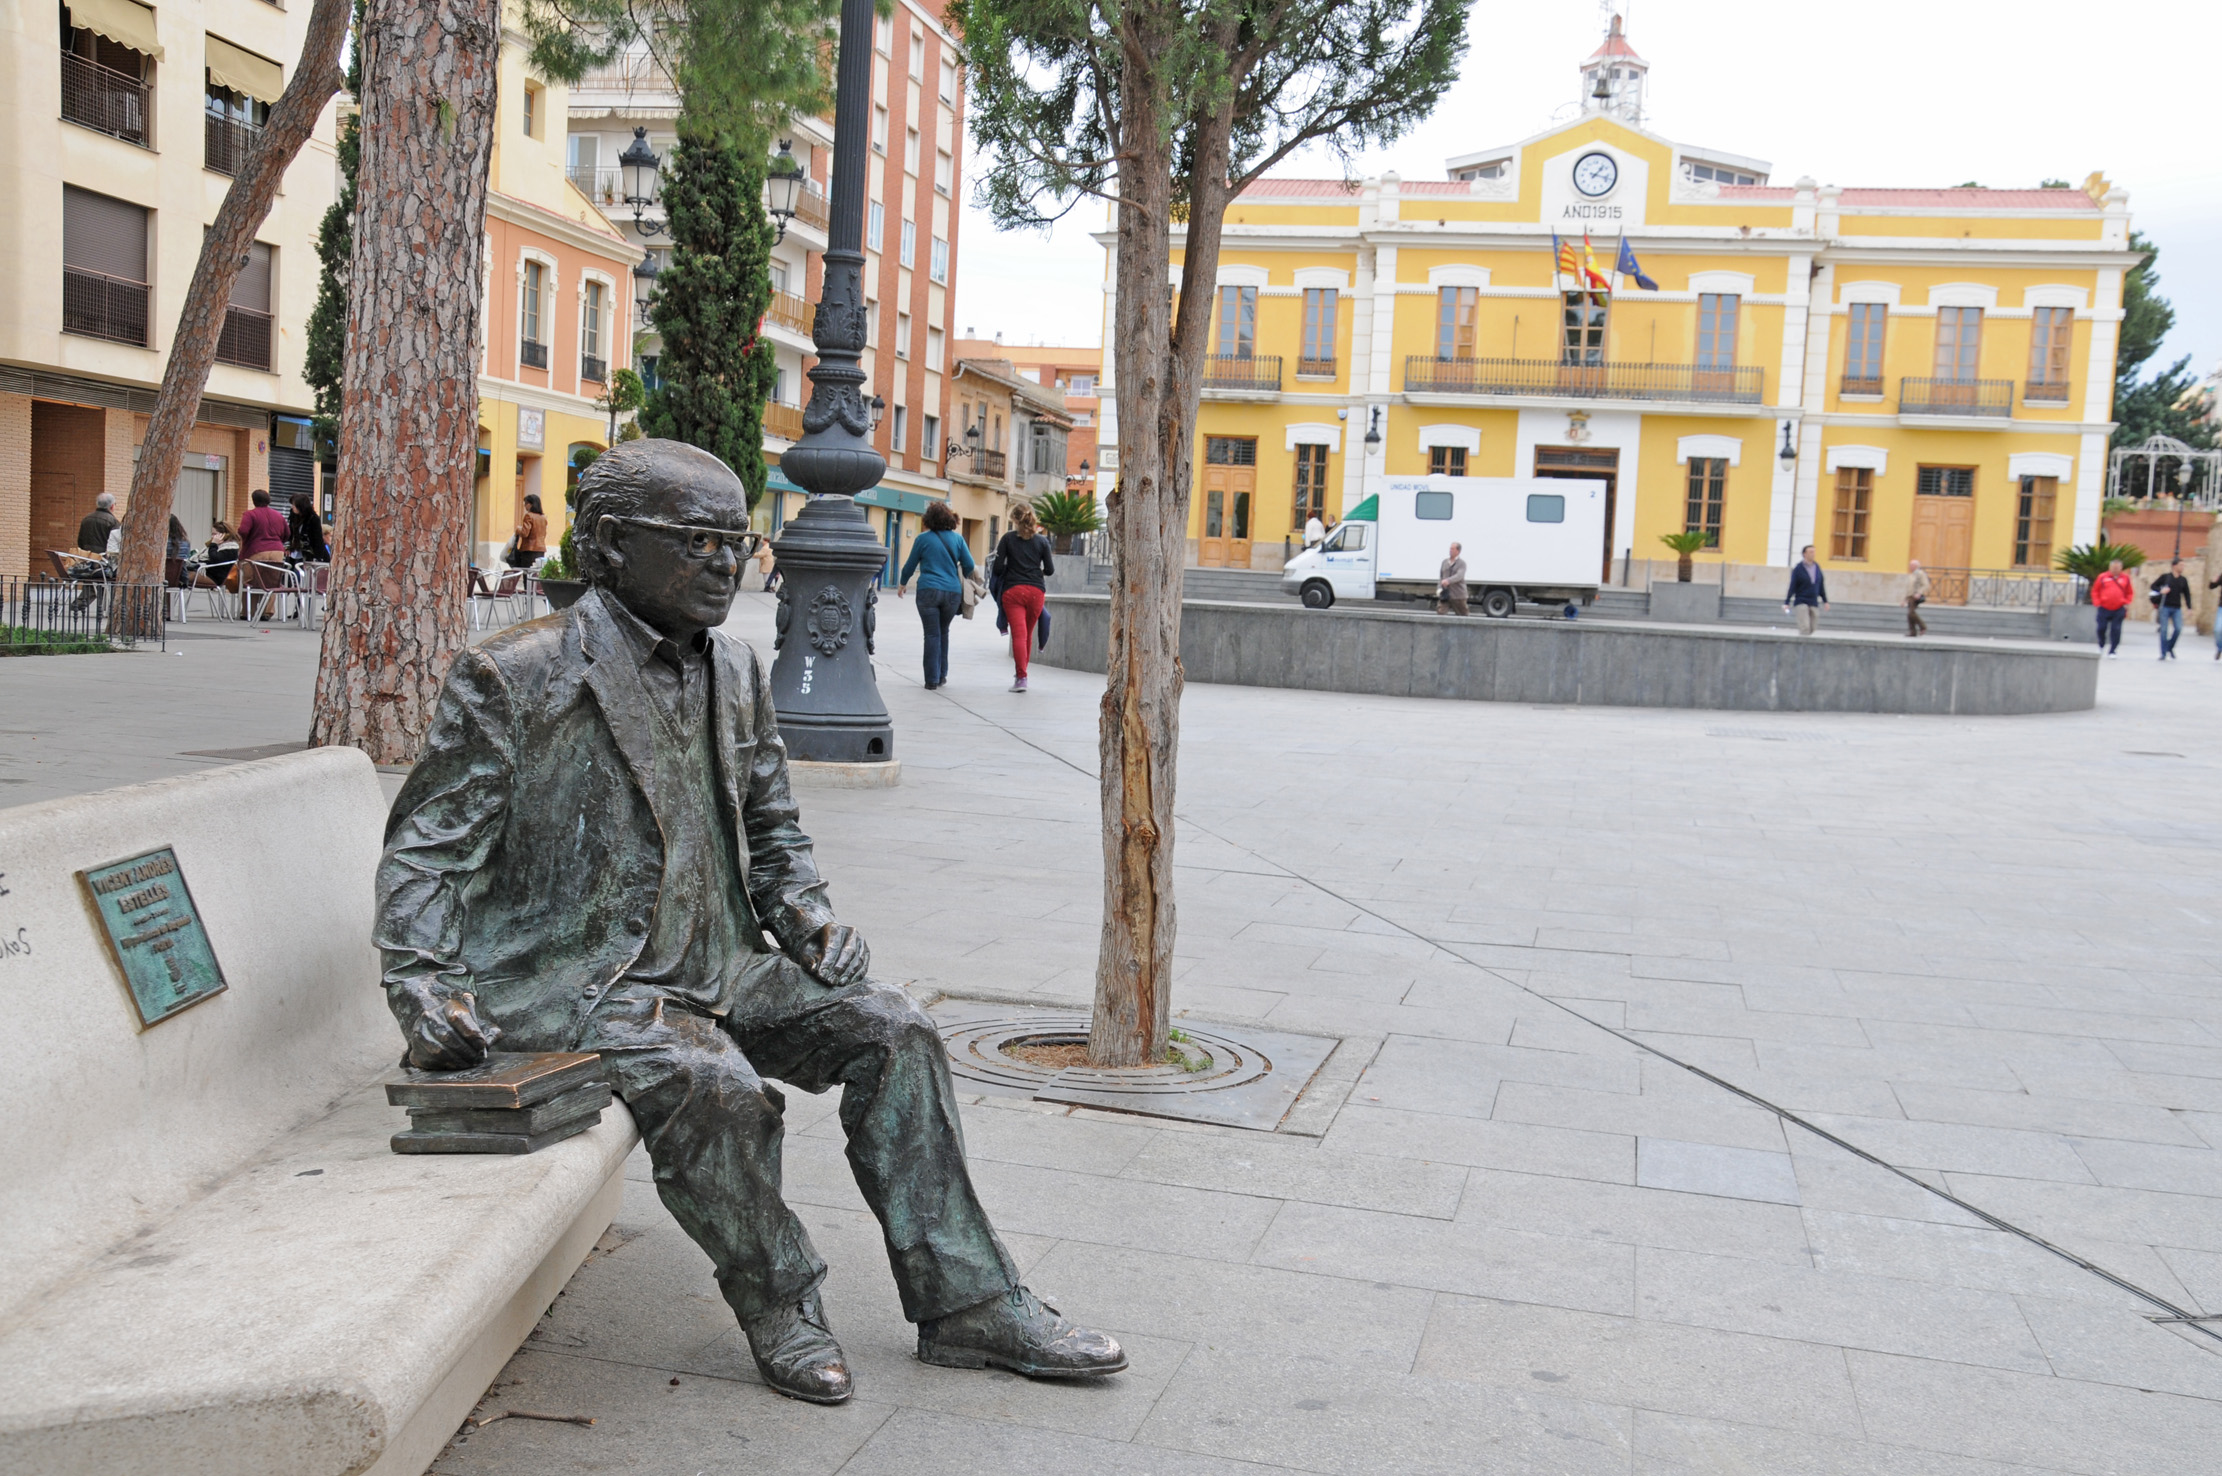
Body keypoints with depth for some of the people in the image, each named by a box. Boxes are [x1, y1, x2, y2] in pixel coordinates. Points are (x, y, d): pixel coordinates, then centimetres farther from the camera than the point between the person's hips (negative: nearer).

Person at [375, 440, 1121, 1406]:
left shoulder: (734, 673, 11)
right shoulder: (516, 679, -9)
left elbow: (770, 828, 23)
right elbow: (425, 854, -6)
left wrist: (809, 918, 5)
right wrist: (420, 983, -19)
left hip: (713, 962, 7)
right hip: (567, 979, -7)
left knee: (889, 1029, -7)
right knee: (716, 1085, -33)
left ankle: (968, 1306, 0)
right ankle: (779, 1307, -6)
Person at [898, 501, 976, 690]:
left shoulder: (923, 539, 1)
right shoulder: (957, 539, 6)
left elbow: (910, 565, 8)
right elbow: (969, 565, 7)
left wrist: (903, 584, 26)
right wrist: (963, 580, 30)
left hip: (928, 591, -2)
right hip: (952, 592, 2)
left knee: (932, 634, -1)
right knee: (943, 632, 18)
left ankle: (932, 680, -3)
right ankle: (942, 676, 20)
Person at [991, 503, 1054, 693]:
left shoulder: (1008, 538, 0)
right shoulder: (1042, 541, 5)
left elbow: (998, 567, -4)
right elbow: (1050, 570, 4)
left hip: (1012, 590, -2)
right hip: (1036, 591, 2)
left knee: (1019, 634, -8)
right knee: (1028, 634, 15)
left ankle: (1021, 677, -18)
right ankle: (1021, 674, 25)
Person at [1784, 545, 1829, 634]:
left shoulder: (1817, 567, 8)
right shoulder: (1798, 569, -6)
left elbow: (1821, 586, 14)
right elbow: (1792, 587, -7)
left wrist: (1825, 601, 14)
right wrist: (1786, 603, -10)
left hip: (1814, 603, 5)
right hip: (1801, 602, -5)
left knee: (1813, 629, 3)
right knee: (1805, 627, -16)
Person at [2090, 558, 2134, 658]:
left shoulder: (2125, 578, 5)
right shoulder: (2102, 577, 1)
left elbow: (2129, 593, 14)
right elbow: (2095, 591, 8)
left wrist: (2126, 604, 3)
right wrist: (2097, 602, -1)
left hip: (2119, 609, 0)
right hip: (2104, 608, 0)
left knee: (2116, 630, -4)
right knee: (2101, 628, 3)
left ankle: (2112, 651, 2)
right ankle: (2101, 646, 30)